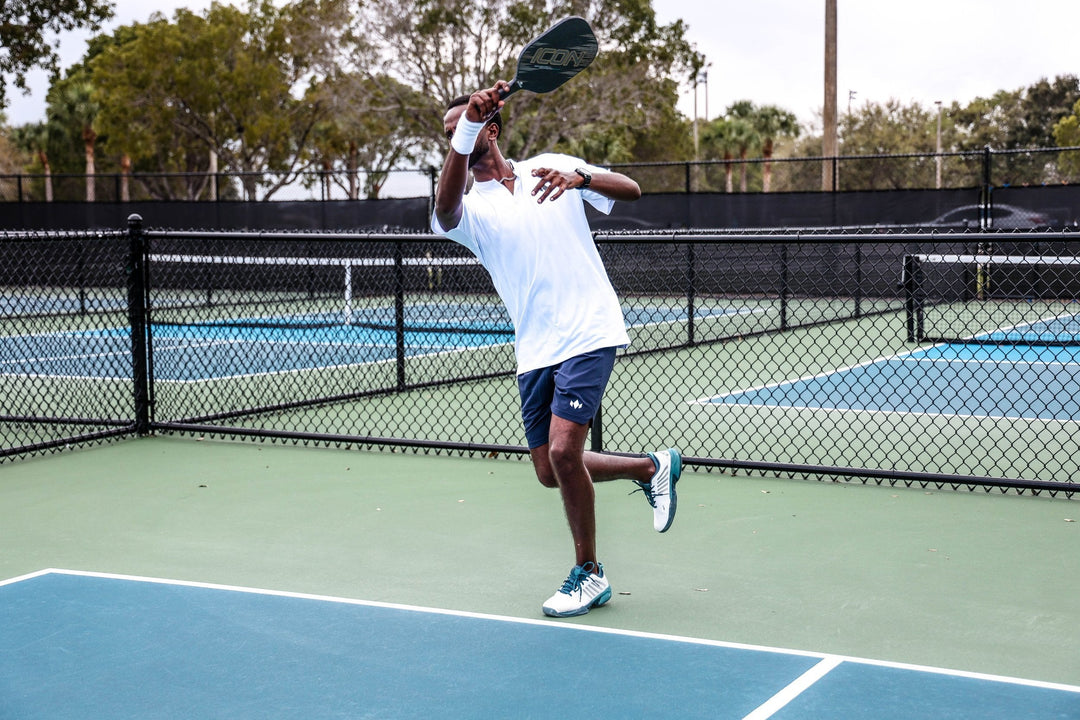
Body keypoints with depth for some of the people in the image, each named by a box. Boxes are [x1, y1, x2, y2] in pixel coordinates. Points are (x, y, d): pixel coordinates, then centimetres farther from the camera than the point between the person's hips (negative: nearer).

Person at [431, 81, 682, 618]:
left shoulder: (553, 167, 7)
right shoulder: (469, 207, 5)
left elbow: (631, 190, 1)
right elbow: (445, 208, -20)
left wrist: (580, 177, -20)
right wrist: (462, 134, -35)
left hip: (588, 334, -4)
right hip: (534, 352, 4)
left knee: (563, 451, -16)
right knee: (549, 471, 6)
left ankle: (588, 574, 3)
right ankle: (652, 468, 30)